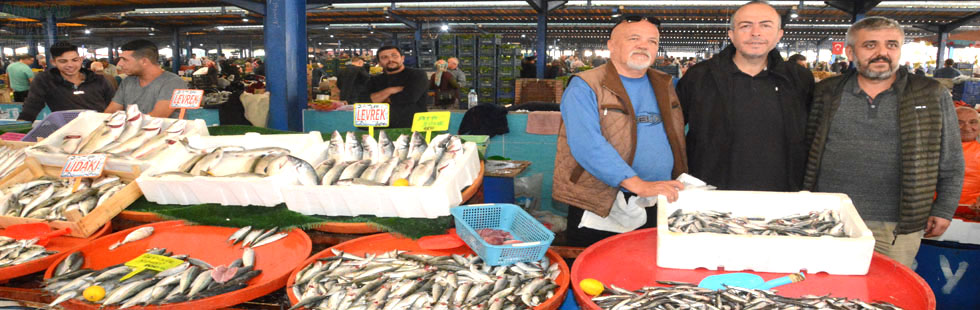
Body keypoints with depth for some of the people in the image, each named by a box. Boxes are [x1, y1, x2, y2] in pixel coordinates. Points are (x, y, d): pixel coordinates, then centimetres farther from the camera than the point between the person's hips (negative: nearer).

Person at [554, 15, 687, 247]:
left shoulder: (665, 85, 13)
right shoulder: (584, 87, -8)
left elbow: (676, 136, 25)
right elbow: (587, 145, -22)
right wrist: (639, 185, -29)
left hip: (658, 211, 6)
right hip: (599, 213, -5)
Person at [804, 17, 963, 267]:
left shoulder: (933, 96, 4)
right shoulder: (826, 93, 6)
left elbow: (951, 163, 9)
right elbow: (805, 150, 10)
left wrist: (944, 210, 4)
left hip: (894, 229, -1)